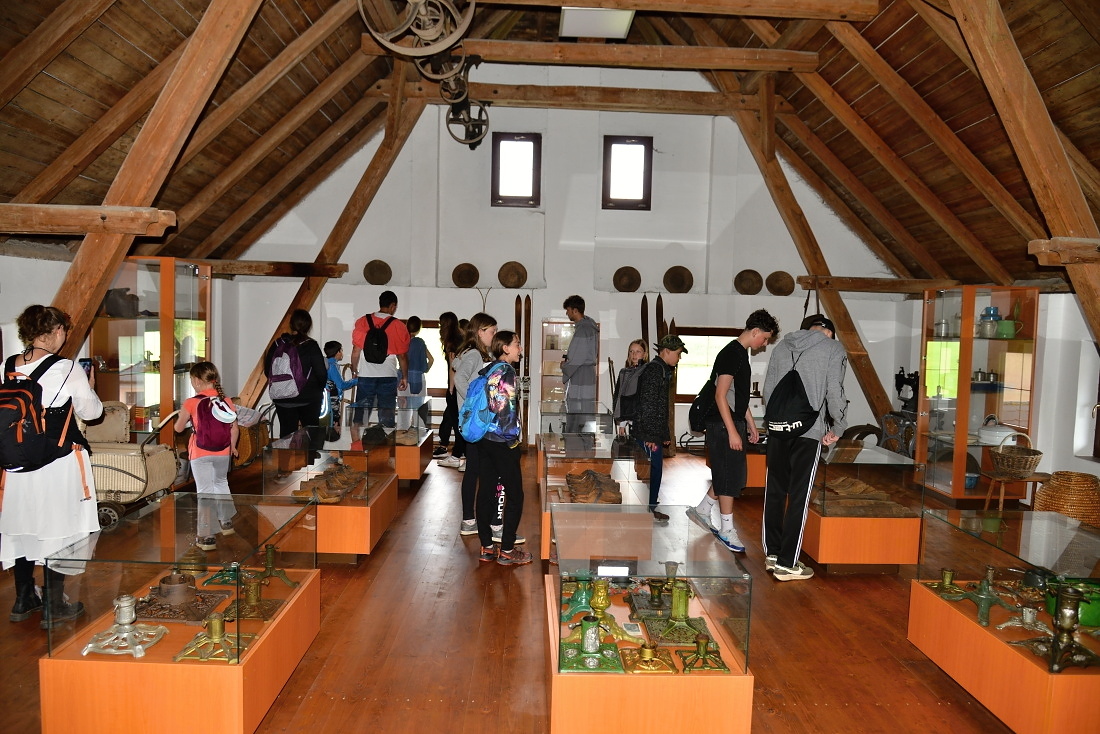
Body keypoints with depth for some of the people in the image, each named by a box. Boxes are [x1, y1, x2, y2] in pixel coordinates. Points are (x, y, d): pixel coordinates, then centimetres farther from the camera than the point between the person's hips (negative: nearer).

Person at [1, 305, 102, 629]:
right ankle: (53, 607, 15)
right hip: (60, 464, -5)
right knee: (58, 529, 6)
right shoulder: (67, 369, -15)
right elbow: (92, 411, -4)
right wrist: (85, 387, 13)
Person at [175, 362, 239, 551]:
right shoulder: (226, 401, -2)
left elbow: (179, 428, 1)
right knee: (221, 483, 26)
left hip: (200, 453, -4)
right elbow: (234, 428, 4)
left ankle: (206, 537, 3)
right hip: (222, 452, 4)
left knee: (205, 492, 1)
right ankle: (226, 522, 37)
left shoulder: (190, 403, -12)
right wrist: (232, 447, 20)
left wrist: (181, 415, 21)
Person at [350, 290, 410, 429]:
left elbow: (356, 351, 3)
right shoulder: (399, 326, -3)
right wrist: (404, 377, 10)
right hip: (388, 376, -1)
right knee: (387, 418, 6)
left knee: (361, 416, 10)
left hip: (366, 376, 1)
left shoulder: (362, 322, 2)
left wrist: (354, 371, 16)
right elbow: (402, 356, 0)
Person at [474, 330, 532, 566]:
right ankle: (507, 550, 5)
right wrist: (513, 438, -10)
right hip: (503, 442, -8)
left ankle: (487, 547, 17)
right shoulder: (506, 371, -13)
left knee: (486, 492, 10)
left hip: (484, 439, 8)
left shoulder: (487, 370, 11)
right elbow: (506, 407, -20)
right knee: (514, 495, 1)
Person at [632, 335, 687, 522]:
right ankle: (648, 509, 6)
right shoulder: (654, 370, -14)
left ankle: (649, 508, 24)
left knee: (655, 469, 15)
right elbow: (647, 405, -20)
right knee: (653, 469, -4)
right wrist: (650, 436, -22)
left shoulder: (663, 371, 19)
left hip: (654, 434, 10)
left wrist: (665, 434, 23)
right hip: (649, 434, -10)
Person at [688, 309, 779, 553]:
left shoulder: (742, 354, 15)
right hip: (724, 425, -10)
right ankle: (726, 529, 7)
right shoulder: (732, 354, -16)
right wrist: (732, 431, -22)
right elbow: (720, 395, -21)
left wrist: (750, 424, 22)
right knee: (730, 476, -3)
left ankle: (702, 510, 28)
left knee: (734, 475, 15)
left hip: (734, 423, 10)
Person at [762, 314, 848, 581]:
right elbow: (834, 393, -7)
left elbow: (767, 389, 12)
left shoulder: (783, 346, 13)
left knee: (775, 492, 13)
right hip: (809, 431, -4)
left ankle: (772, 553, 23)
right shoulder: (833, 348, 0)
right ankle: (787, 564, 6)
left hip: (777, 429, 5)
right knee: (798, 497, 1)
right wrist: (838, 428, 5)